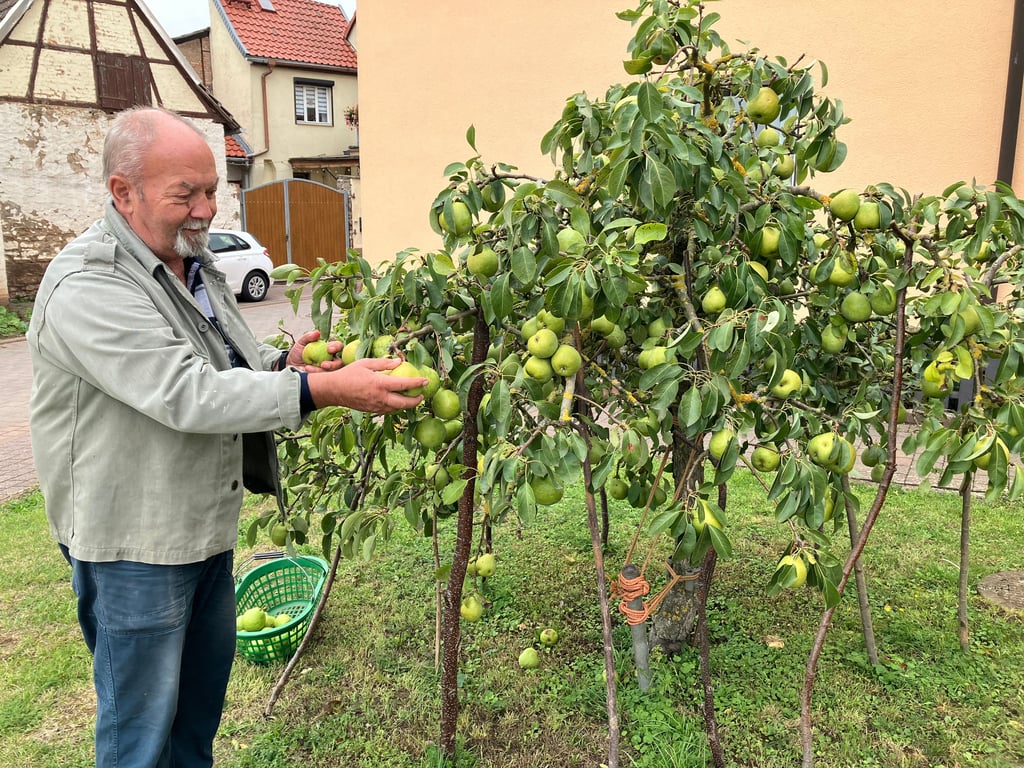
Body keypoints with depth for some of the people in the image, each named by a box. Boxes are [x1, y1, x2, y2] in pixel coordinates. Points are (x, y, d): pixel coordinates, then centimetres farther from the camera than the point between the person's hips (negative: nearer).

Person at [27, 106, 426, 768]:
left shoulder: (193, 261, 7)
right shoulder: (87, 287, -23)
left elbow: (232, 365, 16)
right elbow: (187, 395, -32)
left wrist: (284, 361, -6)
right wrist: (323, 389, -37)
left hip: (208, 523, 9)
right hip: (134, 544, -8)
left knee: (206, 685, 23)